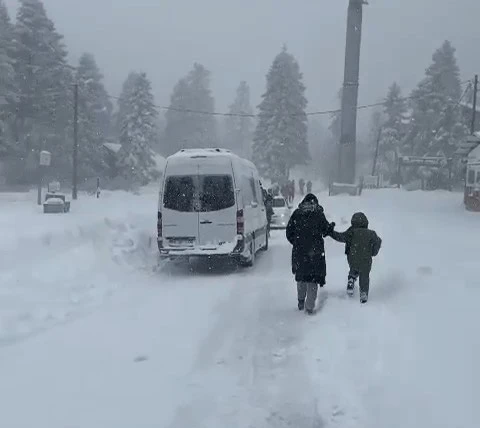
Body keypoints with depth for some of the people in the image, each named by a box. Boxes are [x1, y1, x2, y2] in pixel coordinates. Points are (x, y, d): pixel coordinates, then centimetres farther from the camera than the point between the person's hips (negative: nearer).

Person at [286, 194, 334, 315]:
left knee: (301, 277, 20)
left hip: (299, 251, 3)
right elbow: (325, 231, 2)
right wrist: (331, 226, 23)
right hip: (315, 252, -3)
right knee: (313, 278, 4)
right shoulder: (319, 214, -5)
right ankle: (309, 307, 1)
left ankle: (301, 302, 28)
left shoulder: (296, 214, 2)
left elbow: (289, 233, 3)